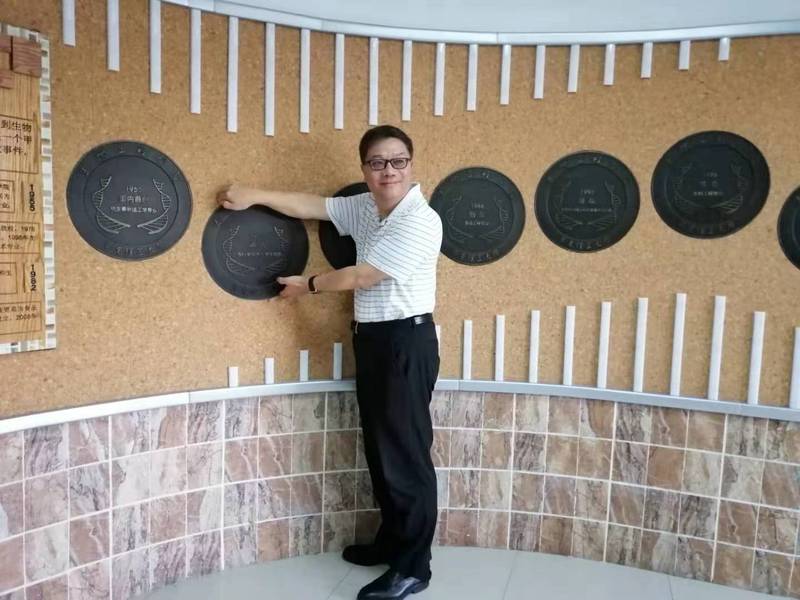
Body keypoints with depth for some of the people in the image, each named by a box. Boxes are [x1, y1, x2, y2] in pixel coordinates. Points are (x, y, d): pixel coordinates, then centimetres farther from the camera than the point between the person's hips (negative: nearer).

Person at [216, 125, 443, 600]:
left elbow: (360, 277, -17)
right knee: (380, 448, 17)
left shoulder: (420, 221, -18)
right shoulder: (364, 208, 8)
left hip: (407, 341, -9)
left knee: (407, 454, -2)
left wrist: (307, 286, -2)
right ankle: (392, 541, 33)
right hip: (371, 338, 9)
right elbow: (311, 206, 13)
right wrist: (255, 196, 6)